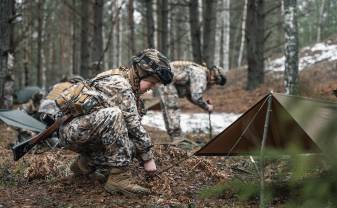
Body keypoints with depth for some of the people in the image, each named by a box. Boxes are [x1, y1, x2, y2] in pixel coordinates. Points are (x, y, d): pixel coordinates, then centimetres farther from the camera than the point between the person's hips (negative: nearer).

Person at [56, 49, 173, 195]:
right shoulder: (120, 85, -18)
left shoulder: (126, 85, 12)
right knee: (112, 115, -33)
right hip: (72, 131, -10)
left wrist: (144, 156, 7)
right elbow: (134, 126, -19)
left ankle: (85, 164, 12)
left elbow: (131, 126, 14)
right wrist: (148, 158, -12)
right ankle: (118, 176, -29)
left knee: (131, 146, -4)